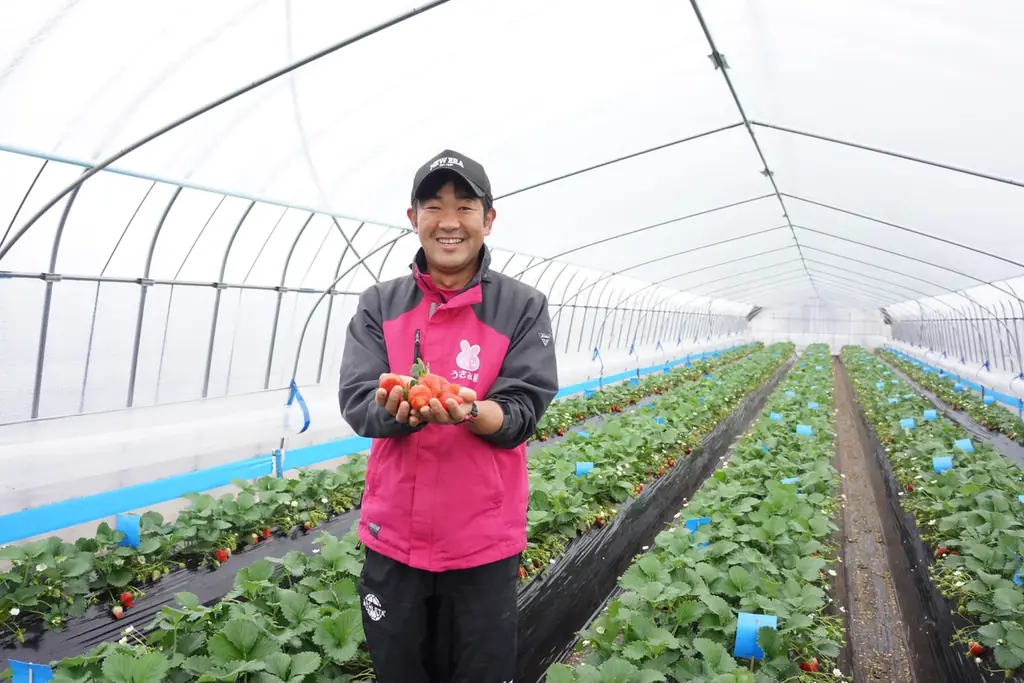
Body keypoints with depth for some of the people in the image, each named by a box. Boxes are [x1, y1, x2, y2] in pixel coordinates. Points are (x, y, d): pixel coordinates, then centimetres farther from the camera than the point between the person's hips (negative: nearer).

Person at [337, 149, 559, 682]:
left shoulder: (523, 307, -5)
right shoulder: (379, 305, 1)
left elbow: (523, 412, -11)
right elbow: (356, 401, -6)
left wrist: (470, 412, -32)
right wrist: (397, 410, -29)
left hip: (484, 536, -2)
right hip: (393, 533, 2)